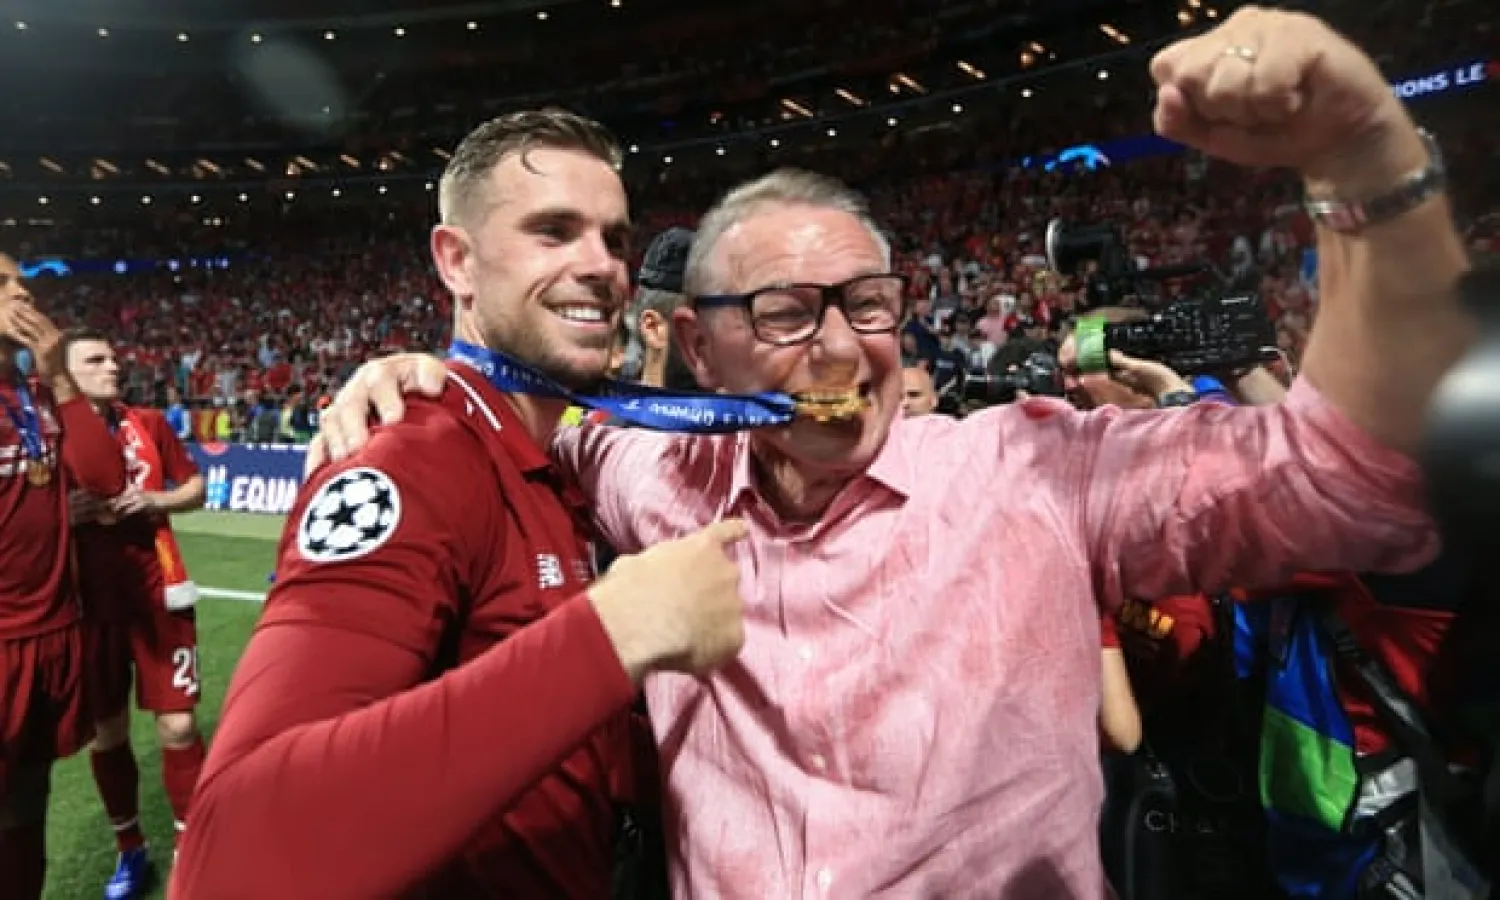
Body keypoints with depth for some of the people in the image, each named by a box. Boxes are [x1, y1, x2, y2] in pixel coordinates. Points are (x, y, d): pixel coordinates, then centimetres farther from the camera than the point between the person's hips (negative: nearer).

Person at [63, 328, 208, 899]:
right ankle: (130, 849, 30)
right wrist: (65, 512, -17)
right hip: (89, 603, 0)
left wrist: (153, 499, -9)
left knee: (178, 724, 0)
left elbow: (195, 489, 10)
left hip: (157, 595, 1)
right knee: (106, 732, 11)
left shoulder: (149, 424, 4)